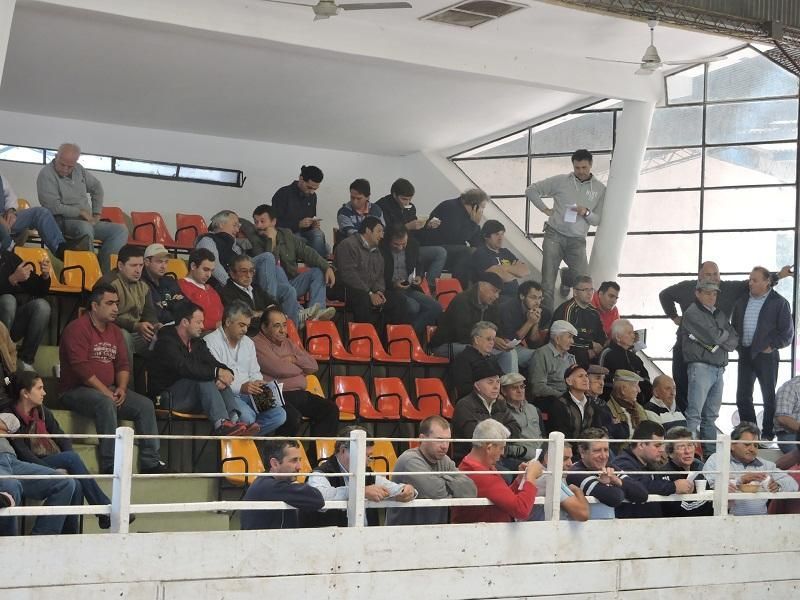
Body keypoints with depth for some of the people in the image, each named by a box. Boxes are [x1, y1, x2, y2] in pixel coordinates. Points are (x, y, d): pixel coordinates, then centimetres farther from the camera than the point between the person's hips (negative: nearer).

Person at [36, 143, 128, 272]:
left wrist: (96, 214, 17)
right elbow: (54, 207, -17)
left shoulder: (78, 170, 12)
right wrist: (80, 212, -10)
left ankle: (103, 270, -22)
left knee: (120, 230, -12)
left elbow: (97, 188, 27)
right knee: (85, 227, -40)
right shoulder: (46, 175, -10)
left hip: (88, 222, 7)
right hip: (62, 222, -7)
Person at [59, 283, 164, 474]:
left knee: (145, 405, -11)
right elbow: (80, 367, -18)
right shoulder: (77, 328, -9)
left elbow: (123, 364, 15)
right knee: (106, 404, -37)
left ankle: (150, 462, -11)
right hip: (76, 390, -8)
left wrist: (121, 388, -6)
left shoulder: (115, 331, 16)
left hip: (108, 389, 8)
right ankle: (110, 465, -36)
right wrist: (105, 391, -20)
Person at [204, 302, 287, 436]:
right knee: (247, 416, -36)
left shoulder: (248, 343, 20)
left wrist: (259, 385, 1)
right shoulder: (210, 342, -6)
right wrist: (240, 387, -26)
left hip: (248, 394, 7)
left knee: (279, 414, -16)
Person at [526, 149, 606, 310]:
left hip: (577, 241, 1)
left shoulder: (600, 189, 6)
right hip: (554, 236, -1)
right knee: (548, 285, -4)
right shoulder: (560, 181, 2)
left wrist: (586, 213, -12)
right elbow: (531, 190, 7)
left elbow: (598, 220, 8)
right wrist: (545, 209, 1)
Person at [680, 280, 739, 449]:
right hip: (701, 367, -7)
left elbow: (734, 341, 12)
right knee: (694, 415, -13)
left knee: (711, 416, 8)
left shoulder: (720, 315, 20)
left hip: (719, 369, 7)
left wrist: (719, 340, -6)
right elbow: (714, 335, -14)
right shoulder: (693, 313, -3)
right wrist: (726, 335, 6)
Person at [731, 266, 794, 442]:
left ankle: (768, 435, 8)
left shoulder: (779, 302, -3)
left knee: (769, 397, 2)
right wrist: (738, 346, 6)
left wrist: (771, 346, -11)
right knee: (743, 396, 5)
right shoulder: (742, 301, 12)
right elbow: (734, 326, 19)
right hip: (745, 354, 5)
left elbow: (787, 333, -5)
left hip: (766, 355, -5)